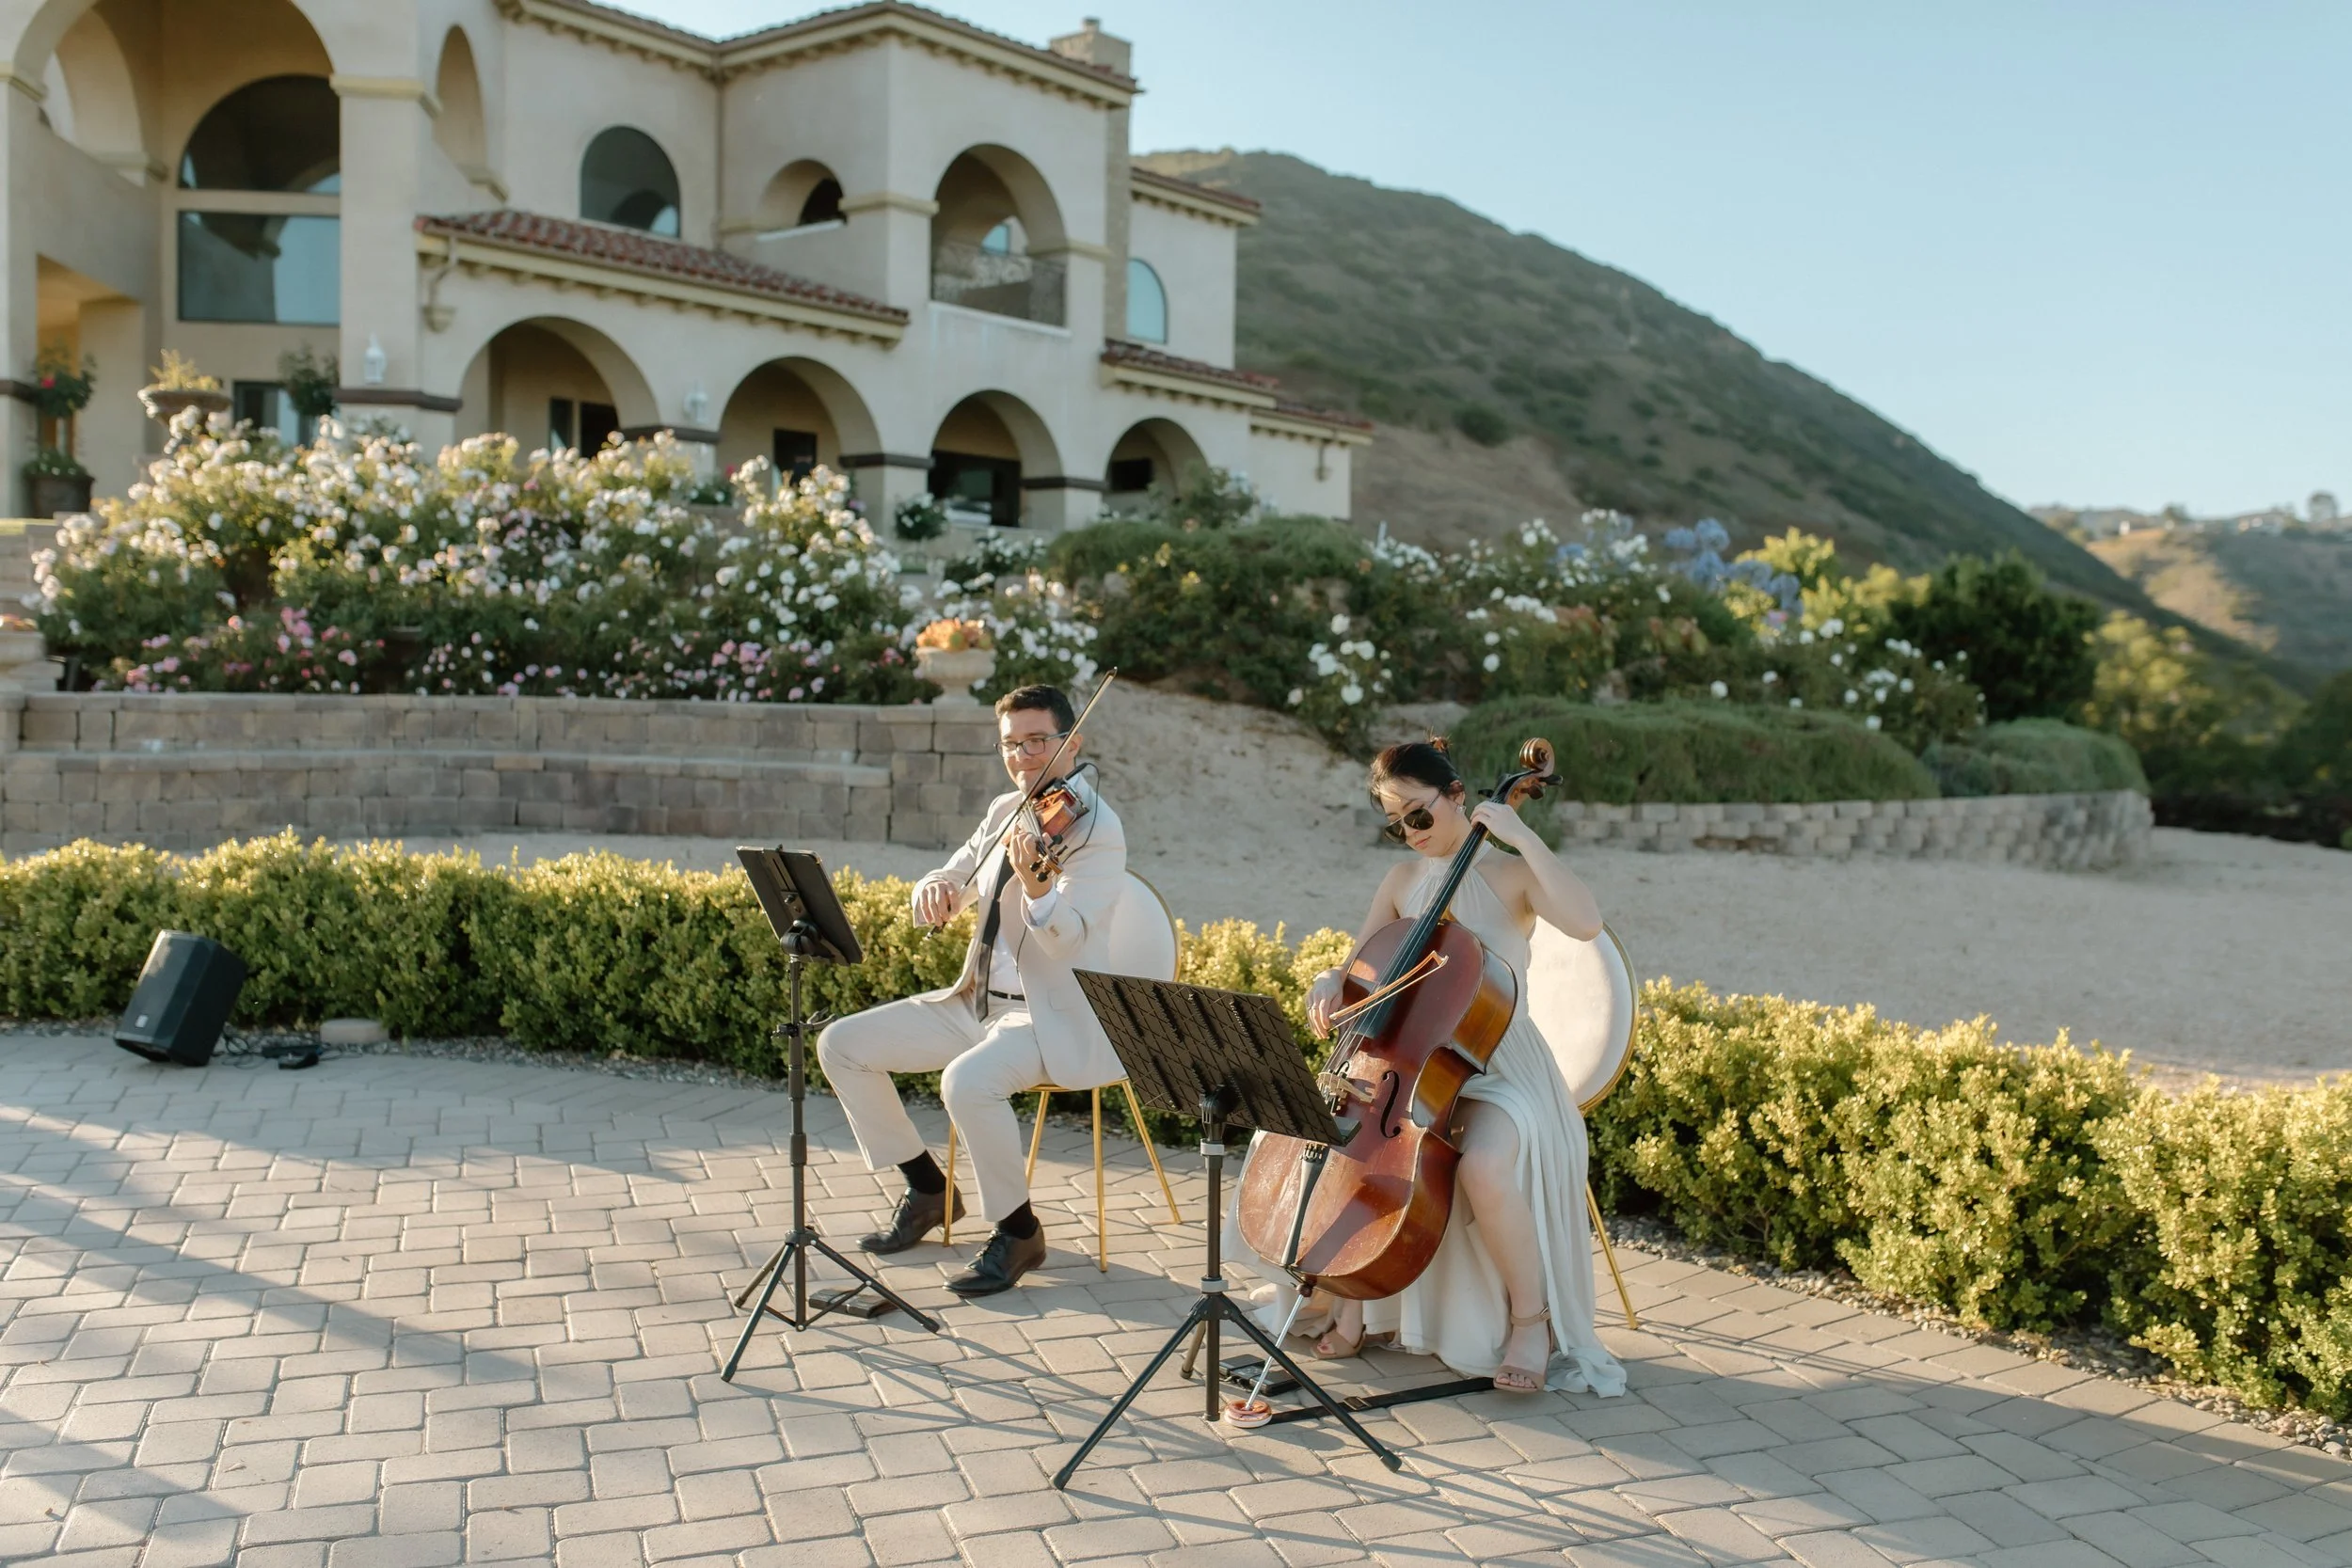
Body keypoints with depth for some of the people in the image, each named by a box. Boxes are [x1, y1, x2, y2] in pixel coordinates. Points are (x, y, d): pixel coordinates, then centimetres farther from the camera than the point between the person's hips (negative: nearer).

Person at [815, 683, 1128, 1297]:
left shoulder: (1096, 831, -15)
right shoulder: (1005, 811, 9)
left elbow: (1066, 941, -26)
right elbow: (951, 883, 11)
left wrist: (1035, 884, -46)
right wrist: (936, 890, -14)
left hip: (1055, 1018, -8)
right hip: (976, 1001, 8)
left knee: (967, 1080, -36)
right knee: (842, 1043, 0)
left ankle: (1019, 1231, -11)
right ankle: (929, 1188, 15)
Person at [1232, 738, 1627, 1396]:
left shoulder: (1511, 875, -5)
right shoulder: (1402, 882, 10)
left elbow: (1586, 923, -24)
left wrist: (1523, 837, -25)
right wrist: (1330, 983, -13)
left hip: (1497, 1068, -5)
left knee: (1484, 1165, -36)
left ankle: (1531, 1319, -9)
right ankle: (1355, 1298, 2)